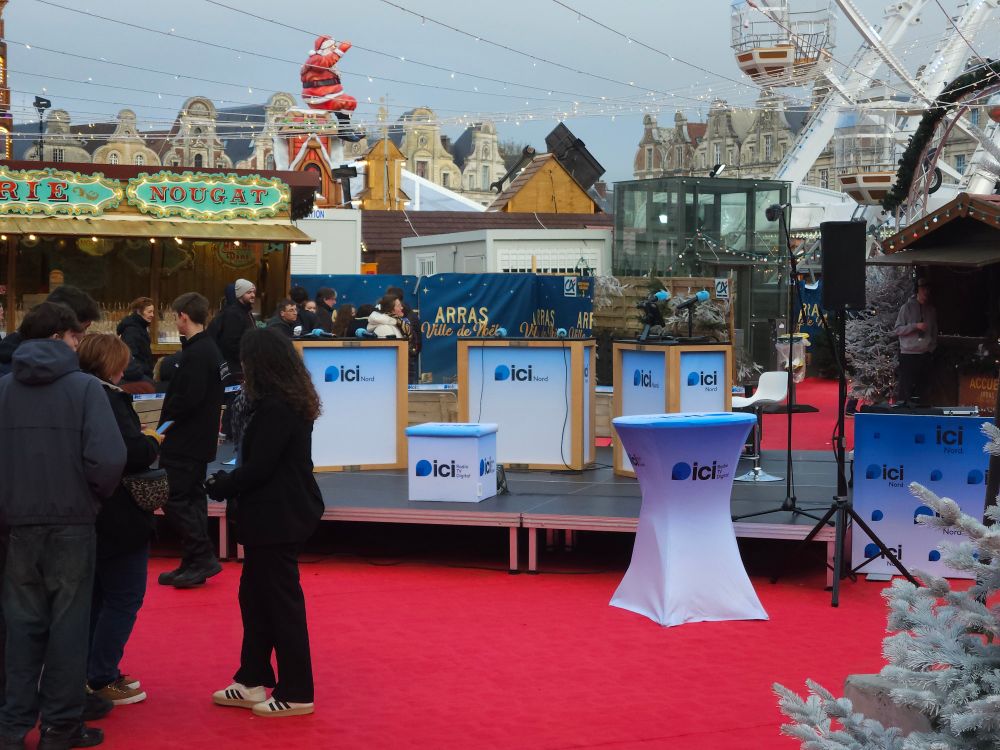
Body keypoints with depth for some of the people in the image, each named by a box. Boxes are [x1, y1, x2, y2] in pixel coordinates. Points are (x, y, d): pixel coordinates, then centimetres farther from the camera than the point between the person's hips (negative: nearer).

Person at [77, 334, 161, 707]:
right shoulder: (108, 399, -20)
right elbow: (134, 454, -27)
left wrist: (143, 441, 8)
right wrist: (153, 441, -6)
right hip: (119, 518, -9)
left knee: (96, 596, 19)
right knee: (124, 598, 2)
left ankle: (95, 673, 27)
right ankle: (100, 680, 5)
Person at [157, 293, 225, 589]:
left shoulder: (195, 354, -19)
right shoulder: (210, 349, 13)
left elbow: (187, 399, -26)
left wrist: (166, 420, -10)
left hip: (184, 442, -10)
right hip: (201, 439, 10)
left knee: (174, 499, -5)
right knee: (193, 497, 13)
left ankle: (203, 557, -5)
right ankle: (195, 564, 18)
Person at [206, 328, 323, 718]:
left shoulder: (275, 408, -21)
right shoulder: (290, 402, 10)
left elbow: (258, 468, -22)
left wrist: (219, 486, -7)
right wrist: (228, 481, 6)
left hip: (278, 517, -10)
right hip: (280, 513, 10)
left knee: (281, 601, -1)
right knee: (254, 594, 16)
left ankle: (296, 693, 8)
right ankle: (252, 681, 25)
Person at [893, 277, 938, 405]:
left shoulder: (932, 310, 15)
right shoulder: (908, 307, 1)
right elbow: (897, 329, -4)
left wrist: (932, 347, 9)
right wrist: (915, 326, -14)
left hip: (926, 355, 4)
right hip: (908, 354, -4)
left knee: (924, 389, 5)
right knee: (905, 389, -8)